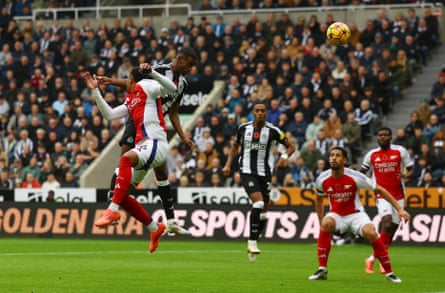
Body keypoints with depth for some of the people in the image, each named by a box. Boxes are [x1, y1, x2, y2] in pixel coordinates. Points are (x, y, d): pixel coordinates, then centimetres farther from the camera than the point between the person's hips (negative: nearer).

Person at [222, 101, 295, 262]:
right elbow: (235, 146, 18)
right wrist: (228, 164, 9)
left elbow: (291, 146, 4)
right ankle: (252, 242, -17)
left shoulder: (272, 131, -4)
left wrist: (285, 156, -16)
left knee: (263, 211, 6)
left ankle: (252, 243, 24)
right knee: (258, 202, -23)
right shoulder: (243, 128, 1)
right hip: (247, 172, -2)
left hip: (265, 174, 2)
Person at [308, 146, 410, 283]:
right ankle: (322, 270, -23)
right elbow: (319, 199, 12)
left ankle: (389, 272, -12)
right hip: (336, 215, 2)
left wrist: (399, 209, -12)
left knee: (370, 233, -30)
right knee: (326, 223, -33)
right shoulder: (322, 180, -10)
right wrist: (320, 221, 10)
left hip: (355, 214, -2)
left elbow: (379, 190, -9)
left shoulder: (355, 177, -19)